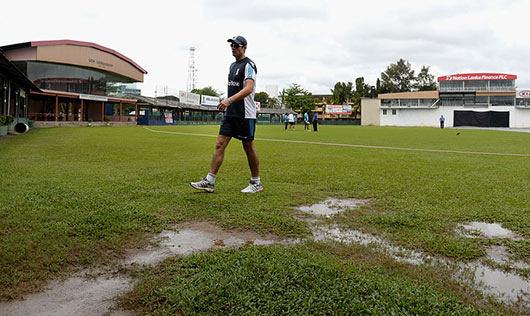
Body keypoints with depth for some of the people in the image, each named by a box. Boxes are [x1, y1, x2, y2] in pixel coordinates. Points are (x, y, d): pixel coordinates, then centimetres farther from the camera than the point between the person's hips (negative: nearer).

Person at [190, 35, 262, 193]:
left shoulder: (249, 65, -9)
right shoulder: (233, 65, 18)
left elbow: (249, 88, -23)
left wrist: (229, 100, -32)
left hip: (245, 114, -8)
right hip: (231, 113, 8)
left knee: (249, 148, 1)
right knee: (220, 144, 2)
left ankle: (256, 183, 15)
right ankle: (209, 182, 3)